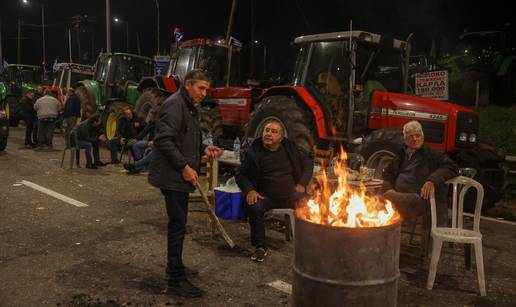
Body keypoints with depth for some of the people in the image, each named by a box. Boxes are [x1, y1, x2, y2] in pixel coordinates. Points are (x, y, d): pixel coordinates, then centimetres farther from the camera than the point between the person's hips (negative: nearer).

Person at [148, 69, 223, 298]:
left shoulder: (191, 107, 16)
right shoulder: (174, 104, -16)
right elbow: (163, 140, -24)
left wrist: (204, 150, 6)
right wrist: (184, 166, -23)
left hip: (181, 176, 10)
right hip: (172, 175, -10)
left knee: (178, 224, 19)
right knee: (178, 225, -6)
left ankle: (174, 266, 34)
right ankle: (176, 280, 2)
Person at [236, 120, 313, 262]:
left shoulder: (291, 148, 7)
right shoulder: (252, 151, 2)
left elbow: (308, 165, 18)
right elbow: (240, 174, 8)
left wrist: (302, 184, 4)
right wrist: (249, 190, -10)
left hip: (291, 195, 2)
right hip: (266, 196, -2)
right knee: (254, 207, -33)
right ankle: (260, 247, -15)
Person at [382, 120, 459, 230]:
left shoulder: (431, 154, 9)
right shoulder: (401, 155, 24)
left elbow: (452, 167, -4)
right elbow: (387, 173, 28)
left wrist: (432, 181, -22)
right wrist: (388, 188, 4)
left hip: (419, 199, -5)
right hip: (400, 199, 5)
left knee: (388, 197, -31)